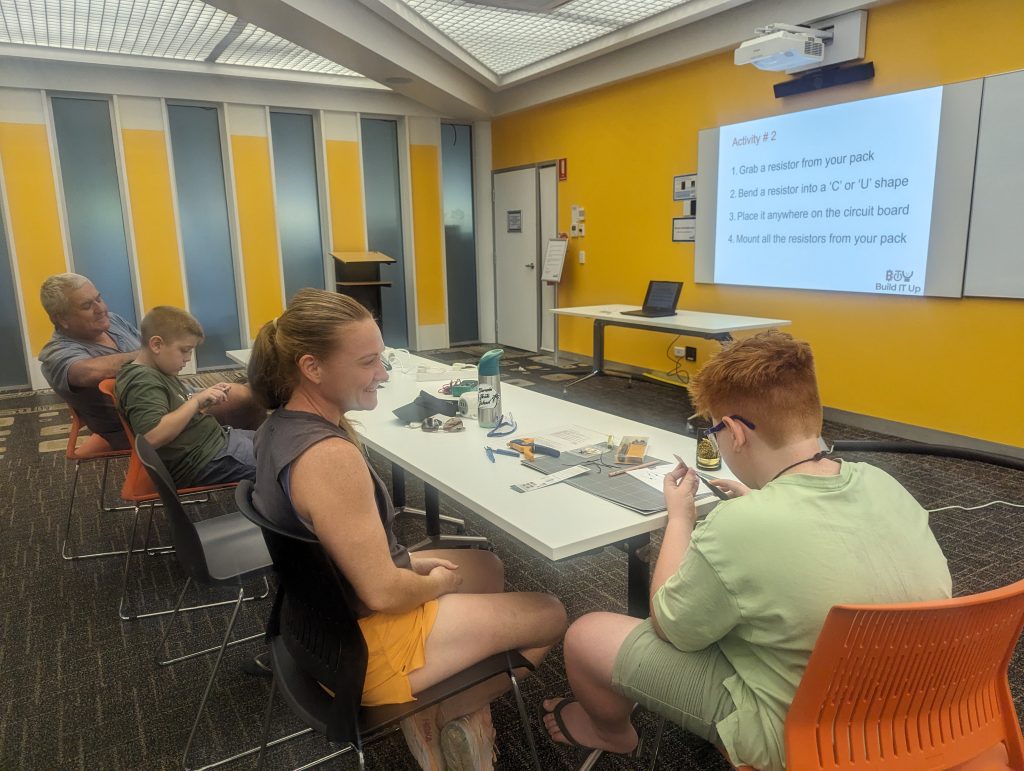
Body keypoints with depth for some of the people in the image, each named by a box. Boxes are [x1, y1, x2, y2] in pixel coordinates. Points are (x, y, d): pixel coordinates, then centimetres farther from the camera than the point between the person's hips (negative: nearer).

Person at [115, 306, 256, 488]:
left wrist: (208, 396, 2)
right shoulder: (142, 381, -19)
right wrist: (197, 400, -26)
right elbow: (153, 436, -32)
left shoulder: (158, 372, 10)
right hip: (206, 461, -10)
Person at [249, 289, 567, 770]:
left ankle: (467, 704, 22)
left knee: (489, 568, 25)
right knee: (550, 615, 4)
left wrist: (409, 561, 5)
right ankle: (438, 717, 15)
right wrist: (436, 583, -8)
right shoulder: (330, 456, -33)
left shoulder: (281, 425, -3)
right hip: (359, 642, -9)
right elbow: (383, 593, -27)